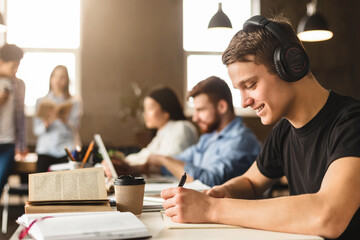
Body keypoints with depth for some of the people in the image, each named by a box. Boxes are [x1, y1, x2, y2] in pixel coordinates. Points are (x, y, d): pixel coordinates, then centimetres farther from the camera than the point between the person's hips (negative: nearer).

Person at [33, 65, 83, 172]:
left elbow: (74, 128, -2)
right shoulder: (41, 102, 13)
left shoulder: (75, 102, 8)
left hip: (67, 151, -1)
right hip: (45, 150, 1)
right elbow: (36, 130, 5)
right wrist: (47, 123, -16)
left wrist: (62, 118, -21)